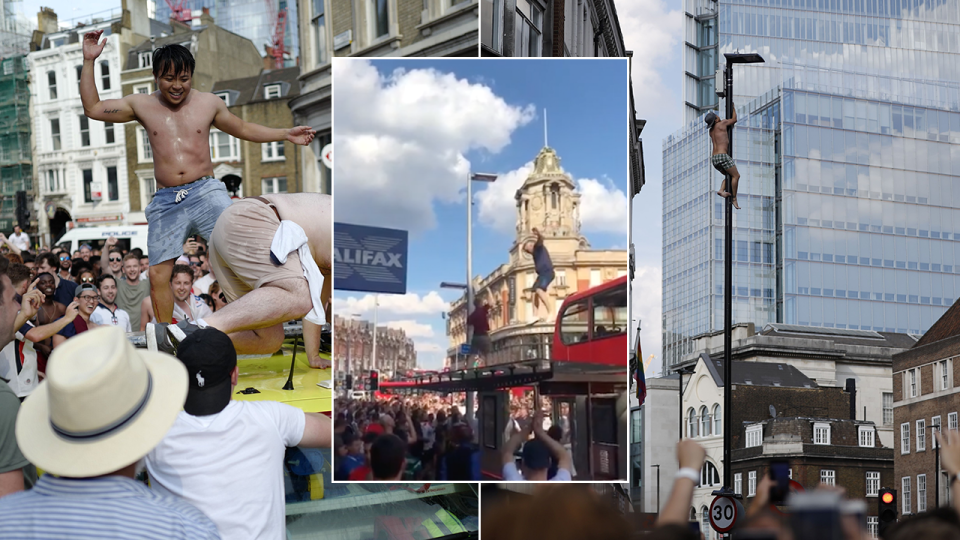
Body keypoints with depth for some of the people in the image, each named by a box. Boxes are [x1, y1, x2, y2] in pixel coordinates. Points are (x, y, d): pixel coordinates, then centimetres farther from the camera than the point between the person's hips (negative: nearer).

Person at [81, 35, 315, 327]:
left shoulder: (209, 103, 9)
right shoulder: (142, 105, 9)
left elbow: (244, 129, 23)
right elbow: (92, 108, 13)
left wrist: (286, 134, 17)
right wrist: (89, 61, 7)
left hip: (205, 191, -1)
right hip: (166, 201, 1)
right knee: (158, 273, -2)